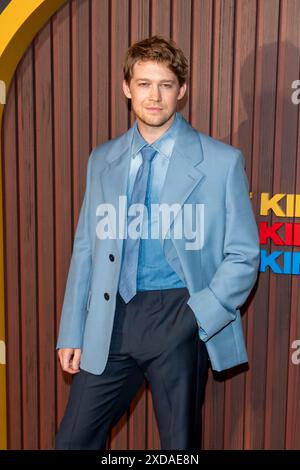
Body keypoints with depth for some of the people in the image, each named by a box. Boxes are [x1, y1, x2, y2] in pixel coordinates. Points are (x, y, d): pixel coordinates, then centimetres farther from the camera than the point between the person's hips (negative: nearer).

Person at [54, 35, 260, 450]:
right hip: (112, 319, 3)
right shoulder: (102, 160, 8)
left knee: (180, 444, 13)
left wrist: (196, 316, -14)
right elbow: (85, 249, 9)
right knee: (73, 440, 9)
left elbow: (243, 257, -2)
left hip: (178, 321, -3)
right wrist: (72, 333, 7)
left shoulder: (222, 162, -4)